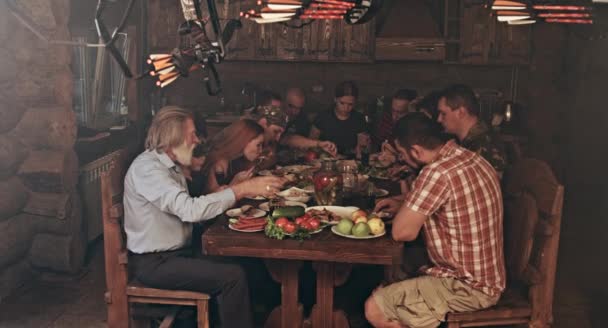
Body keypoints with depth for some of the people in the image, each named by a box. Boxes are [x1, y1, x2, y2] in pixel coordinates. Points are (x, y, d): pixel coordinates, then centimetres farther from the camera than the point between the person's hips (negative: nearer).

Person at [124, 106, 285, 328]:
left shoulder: (170, 165, 11)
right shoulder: (146, 168, -20)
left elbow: (186, 210, 5)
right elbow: (190, 209, -31)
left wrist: (233, 191, -6)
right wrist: (243, 189, -30)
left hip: (177, 251, 9)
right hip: (154, 263, -9)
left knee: (241, 264, -3)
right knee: (233, 276, -18)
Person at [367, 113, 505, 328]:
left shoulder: (437, 172, -26)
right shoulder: (473, 159, 3)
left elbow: (402, 232, -19)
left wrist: (407, 203, -2)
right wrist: (402, 203, 13)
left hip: (468, 288, -9)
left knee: (374, 310, -9)